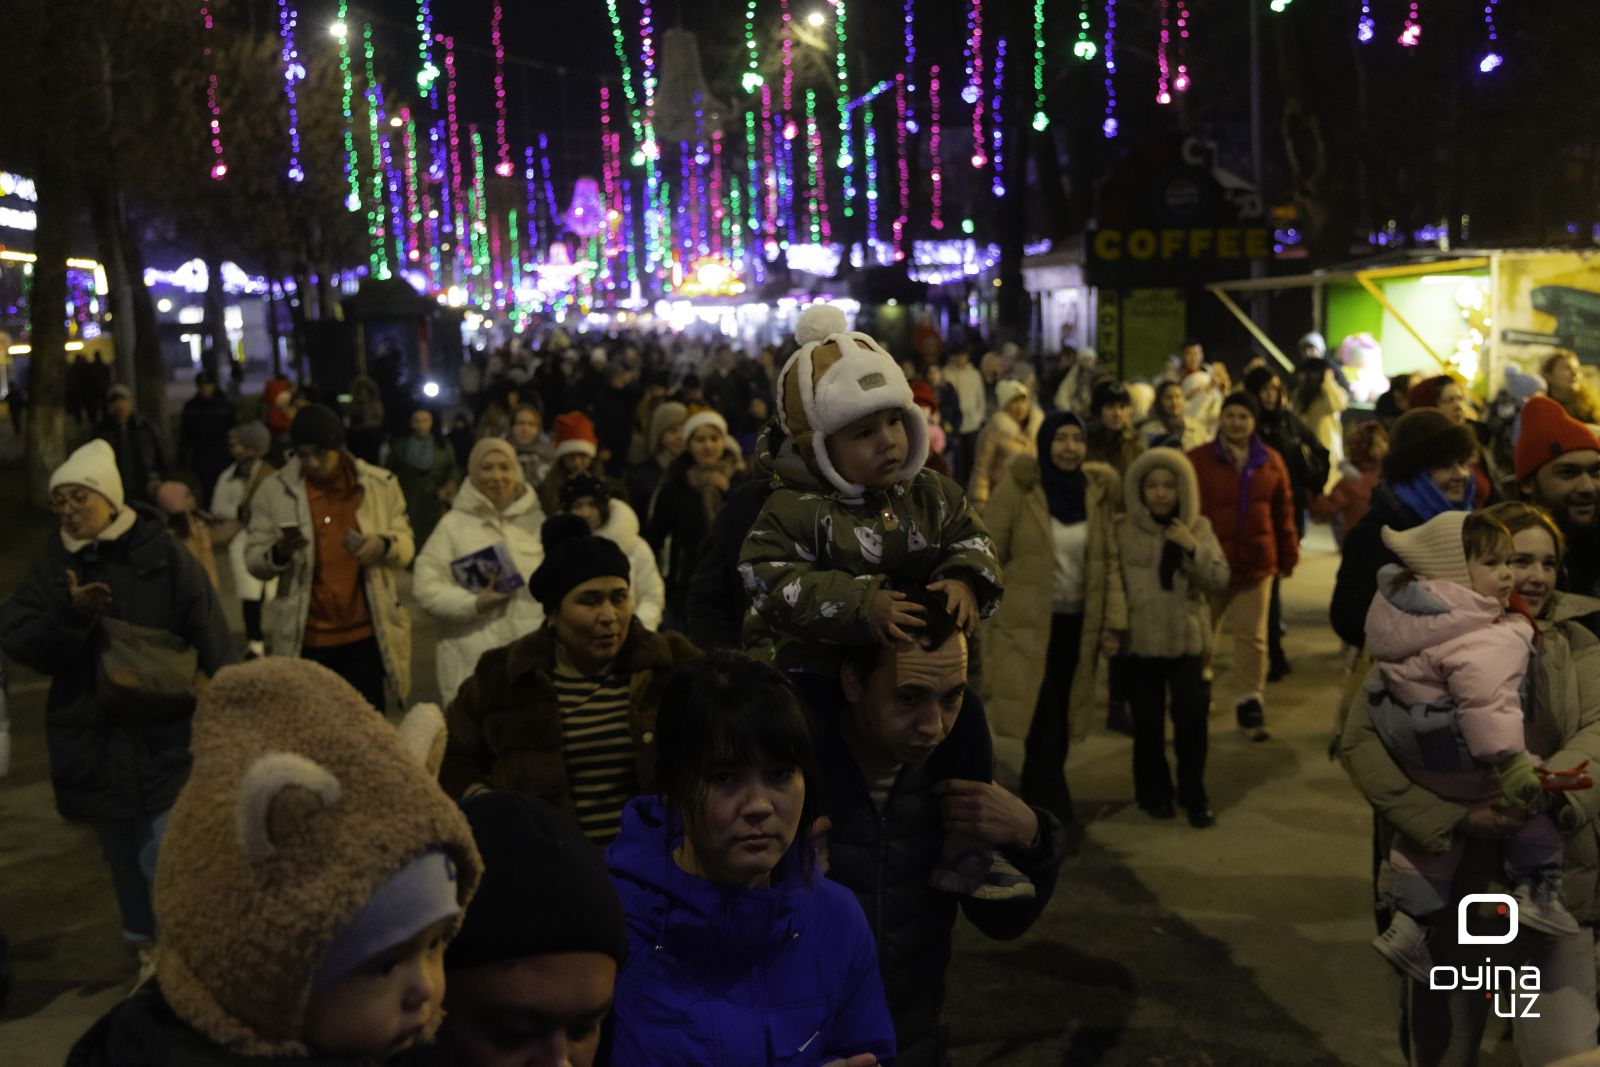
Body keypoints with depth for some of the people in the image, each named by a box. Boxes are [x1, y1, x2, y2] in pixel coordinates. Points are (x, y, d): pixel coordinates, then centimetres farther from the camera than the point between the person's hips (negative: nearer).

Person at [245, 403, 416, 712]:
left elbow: (406, 545, 6)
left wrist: (384, 545, -17)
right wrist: (279, 553, -22)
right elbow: (253, 560, 1)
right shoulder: (274, 490, -1)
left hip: (365, 636, 0)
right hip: (304, 640, 0)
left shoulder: (380, 484, 0)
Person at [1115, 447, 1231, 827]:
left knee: (1192, 718, -1)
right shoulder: (1122, 529, -2)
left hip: (1187, 639, 1)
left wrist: (1193, 548, -15)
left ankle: (1194, 796, 18)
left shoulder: (1198, 527, 4)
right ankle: (1154, 792, 26)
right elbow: (1109, 579, -4)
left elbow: (1219, 581, -1)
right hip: (1140, 640, -1)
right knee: (1147, 722, 6)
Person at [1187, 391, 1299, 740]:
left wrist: (1289, 554, 12)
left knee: (1252, 636, 5)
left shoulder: (1271, 462, 4)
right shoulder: (1198, 460, -6)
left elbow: (1283, 511, 10)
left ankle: (1249, 703, 15)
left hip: (1256, 564, 2)